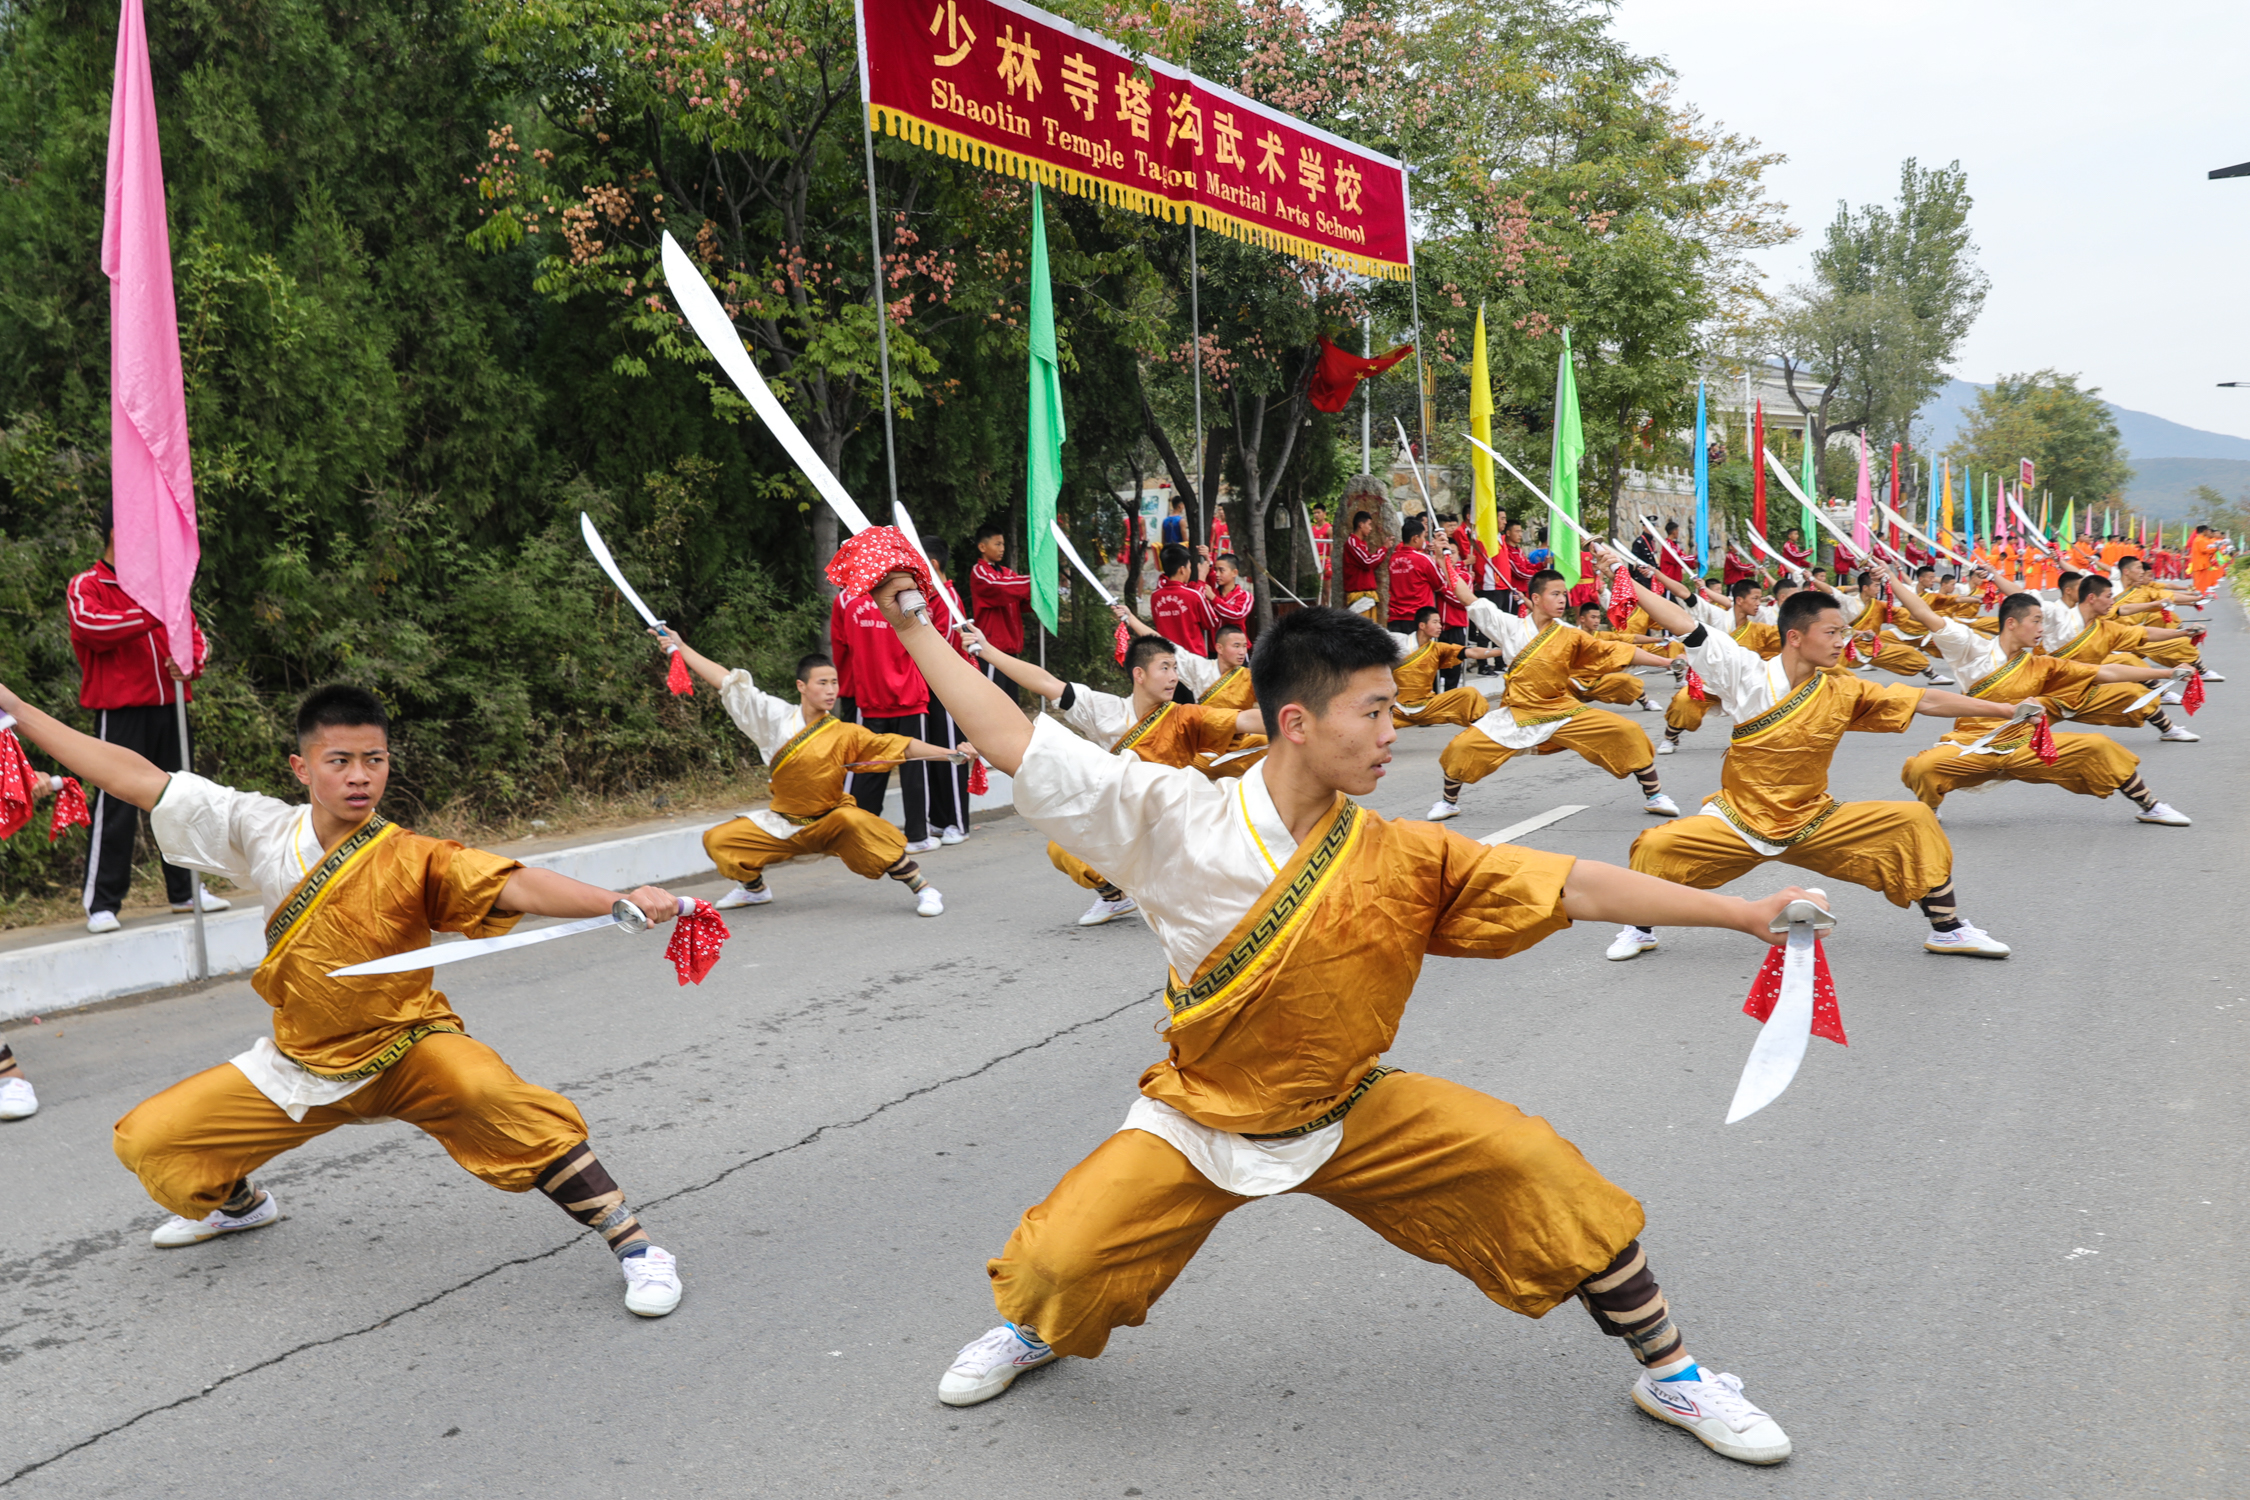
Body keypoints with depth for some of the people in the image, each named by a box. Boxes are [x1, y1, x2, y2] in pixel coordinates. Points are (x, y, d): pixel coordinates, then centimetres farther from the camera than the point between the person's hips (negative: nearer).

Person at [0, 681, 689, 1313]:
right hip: (302, 1065, 5)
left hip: (408, 1050, -5)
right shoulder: (263, 830, -7)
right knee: (146, 1140, 5)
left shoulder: (413, 861, -20)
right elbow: (134, 776, -1)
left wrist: (620, 901, -52)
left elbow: (517, 886, -35)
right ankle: (240, 1203, 41)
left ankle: (634, 1245, -24)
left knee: (492, 1096, -35)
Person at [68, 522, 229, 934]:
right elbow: (89, 624, -19)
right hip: (120, 710, -6)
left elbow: (194, 634, 20)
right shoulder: (86, 587, 1)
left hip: (168, 707, 6)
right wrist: (153, 615, -25)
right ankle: (101, 904, -1)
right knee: (116, 806, -7)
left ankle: (185, 891, 18)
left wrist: (190, 663, -2)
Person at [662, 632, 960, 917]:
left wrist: (950, 752, -28)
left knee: (853, 820, -36)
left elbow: (901, 747, -16)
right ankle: (755, 888, 24)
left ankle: (923, 889, -23)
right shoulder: (776, 717, -5)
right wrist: (680, 647, 0)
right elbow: (727, 681, -1)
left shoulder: (846, 735, -10)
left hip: (830, 823, -3)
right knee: (717, 840, -9)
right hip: (784, 826, 3)